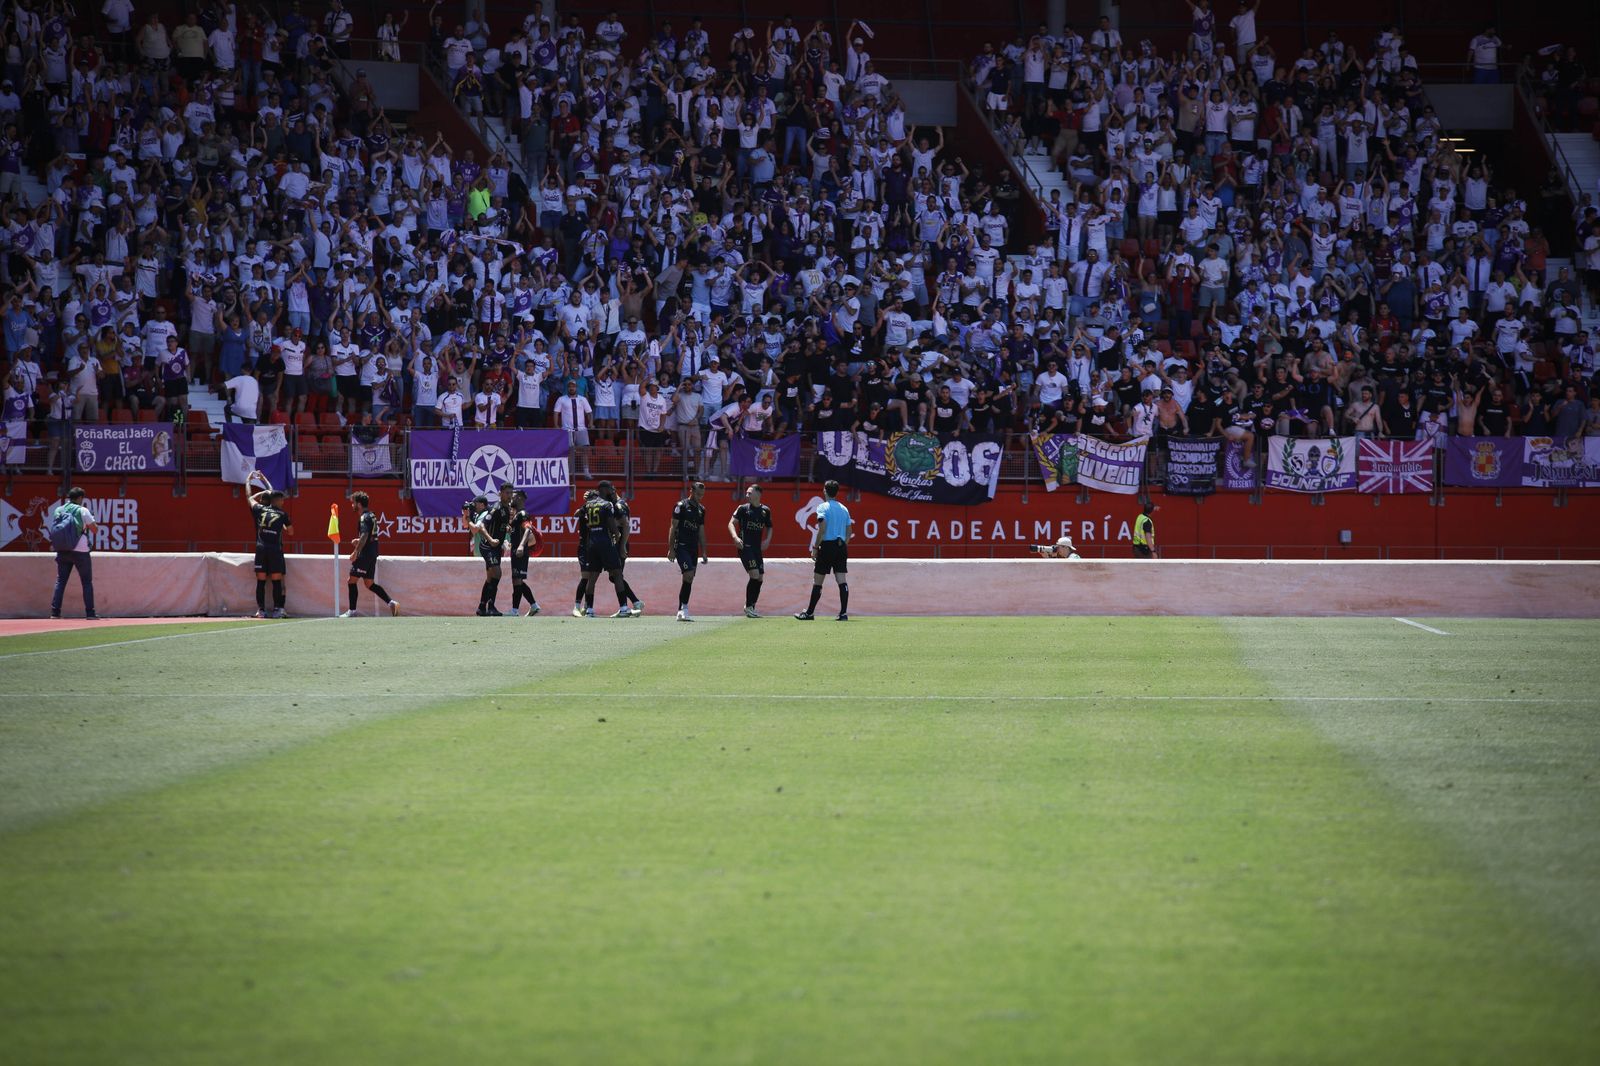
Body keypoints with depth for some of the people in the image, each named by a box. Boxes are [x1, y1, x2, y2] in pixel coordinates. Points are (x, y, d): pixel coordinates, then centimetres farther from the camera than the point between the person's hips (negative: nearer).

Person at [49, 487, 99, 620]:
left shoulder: (58, 510, 8)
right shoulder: (82, 511, -6)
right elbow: (94, 529, -5)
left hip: (62, 550, 4)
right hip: (80, 550, -4)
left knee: (60, 581, 8)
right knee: (87, 582, 4)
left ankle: (55, 612, 0)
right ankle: (90, 613, -1)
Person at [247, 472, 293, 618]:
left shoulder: (260, 509, 7)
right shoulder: (282, 514, 4)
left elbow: (250, 498, 25)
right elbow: (291, 532, 15)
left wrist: (248, 482, 37)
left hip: (261, 549, 2)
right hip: (276, 549, -2)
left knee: (261, 581, 4)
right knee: (276, 581, 2)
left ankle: (261, 610, 2)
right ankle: (277, 610, -1)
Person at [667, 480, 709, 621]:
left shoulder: (701, 509, 15)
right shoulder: (681, 505, -4)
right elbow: (673, 527, -5)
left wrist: (703, 552, 16)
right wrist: (671, 549, -10)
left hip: (694, 548, 7)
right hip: (681, 545, -7)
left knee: (689, 580, 5)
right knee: (689, 575, -19)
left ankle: (681, 612, 9)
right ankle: (684, 608, -15)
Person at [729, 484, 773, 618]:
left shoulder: (766, 510, 10)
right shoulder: (742, 508, -1)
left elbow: (769, 527, 22)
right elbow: (731, 523, -5)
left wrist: (767, 540, 4)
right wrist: (735, 537, -22)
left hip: (758, 548, 5)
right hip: (745, 547, -5)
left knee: (759, 578, 3)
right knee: (755, 575, -15)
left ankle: (751, 607, 16)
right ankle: (748, 606, -4)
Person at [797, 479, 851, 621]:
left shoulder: (823, 507, -5)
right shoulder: (844, 509, 12)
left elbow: (822, 529, -14)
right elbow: (849, 532, 13)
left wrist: (815, 548, -9)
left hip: (827, 546, -5)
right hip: (841, 547, 5)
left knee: (817, 581, 3)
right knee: (842, 580, -1)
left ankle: (809, 613, 9)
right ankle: (843, 613, -8)